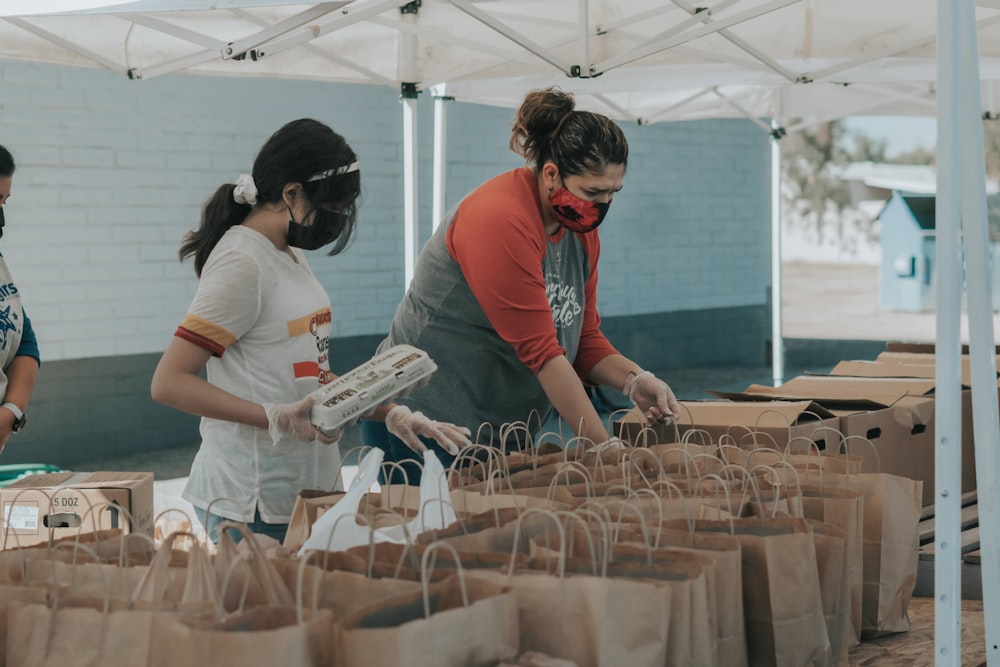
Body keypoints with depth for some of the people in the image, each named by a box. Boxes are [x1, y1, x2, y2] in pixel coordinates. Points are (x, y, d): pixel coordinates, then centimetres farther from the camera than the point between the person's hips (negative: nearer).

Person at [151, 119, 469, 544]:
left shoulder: (290, 256, 13)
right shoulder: (243, 262, -14)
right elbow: (168, 383, -19)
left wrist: (392, 414, 8)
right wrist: (276, 418, -25)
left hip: (307, 488, 9)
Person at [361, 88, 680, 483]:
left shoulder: (581, 228, 5)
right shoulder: (500, 221, -22)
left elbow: (584, 338, 10)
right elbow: (540, 352, -24)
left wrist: (633, 380, -11)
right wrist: (604, 447, -23)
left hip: (504, 428, 8)